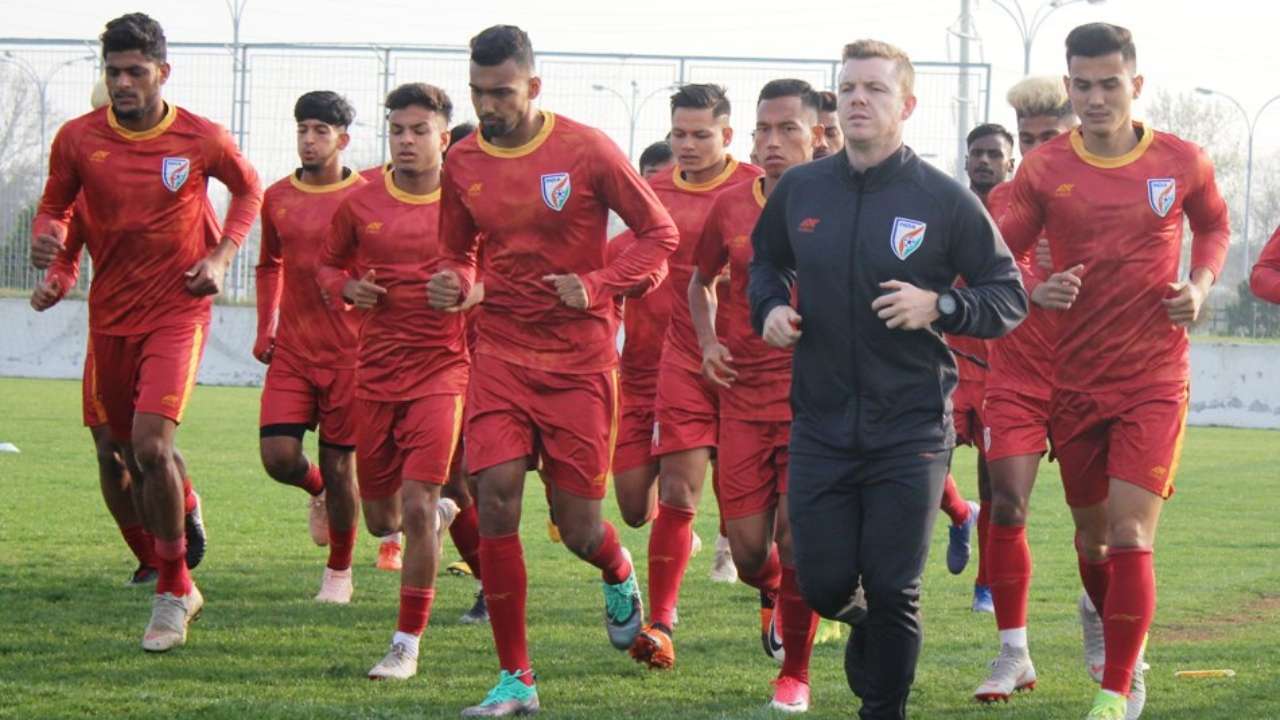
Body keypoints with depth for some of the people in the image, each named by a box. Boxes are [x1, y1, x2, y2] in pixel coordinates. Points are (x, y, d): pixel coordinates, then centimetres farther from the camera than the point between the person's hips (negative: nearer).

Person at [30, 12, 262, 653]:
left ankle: (173, 591, -6)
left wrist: (222, 256, -1)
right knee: (131, 450, 12)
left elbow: (248, 188, 12)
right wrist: (47, 236, -12)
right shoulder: (78, 139, -3)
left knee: (150, 444, -19)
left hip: (177, 308, -4)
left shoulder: (202, 139, -7)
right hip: (110, 312, 4)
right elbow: (55, 205, 12)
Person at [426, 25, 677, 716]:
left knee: (578, 527, 0)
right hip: (500, 354, 3)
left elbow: (659, 234, -2)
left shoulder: (586, 151, -9)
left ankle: (619, 576, 41)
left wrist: (595, 285, -16)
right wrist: (452, 284, -5)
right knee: (495, 501, -12)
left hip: (579, 359, -3)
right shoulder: (461, 164, 3)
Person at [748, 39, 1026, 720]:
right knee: (822, 585, 3)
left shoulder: (944, 200, -5)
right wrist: (768, 306, 2)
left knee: (892, 592, -2)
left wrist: (940, 306, -18)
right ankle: (863, 632, 37)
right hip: (820, 426, 3)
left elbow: (1010, 297, 0)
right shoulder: (799, 190, 4)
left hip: (910, 430, -3)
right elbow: (764, 259, 24)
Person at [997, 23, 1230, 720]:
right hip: (1074, 380, 2)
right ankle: (1104, 617, 46)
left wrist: (1200, 284, -1)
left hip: (1155, 380, -2)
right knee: (1091, 532, 13)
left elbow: (1214, 225, 17)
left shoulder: (1182, 162, -2)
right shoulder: (1043, 168, -2)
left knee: (1130, 535, -14)